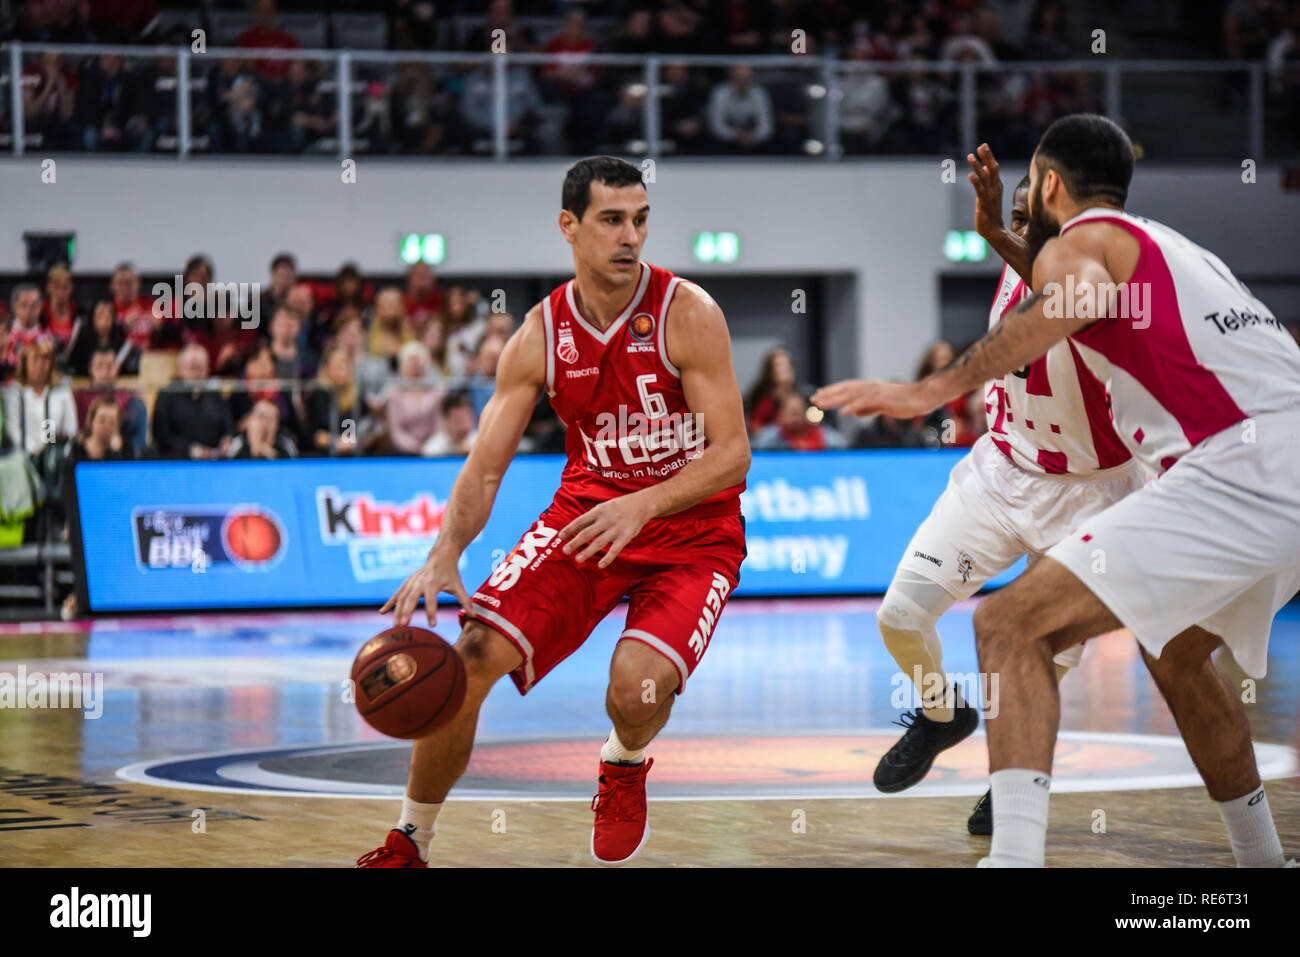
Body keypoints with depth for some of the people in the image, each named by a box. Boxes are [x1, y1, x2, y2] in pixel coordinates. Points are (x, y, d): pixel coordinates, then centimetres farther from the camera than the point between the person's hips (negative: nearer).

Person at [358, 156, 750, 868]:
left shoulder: (686, 314, -17)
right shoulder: (539, 336, -6)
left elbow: (732, 455, -19)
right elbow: (485, 467, -6)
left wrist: (642, 506, -34)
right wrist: (445, 555, -24)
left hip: (692, 528, -3)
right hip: (587, 508, 3)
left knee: (636, 683, -27)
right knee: (470, 657, -14)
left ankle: (626, 767, 13)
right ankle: (410, 843, 5)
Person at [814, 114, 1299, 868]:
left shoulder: (1077, 241, 1)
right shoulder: (1172, 247, 28)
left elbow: (1082, 296, -23)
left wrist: (934, 391, -29)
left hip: (1238, 476, -9)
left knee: (1012, 626, -12)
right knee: (1177, 652, 34)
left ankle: (1015, 853, -27)